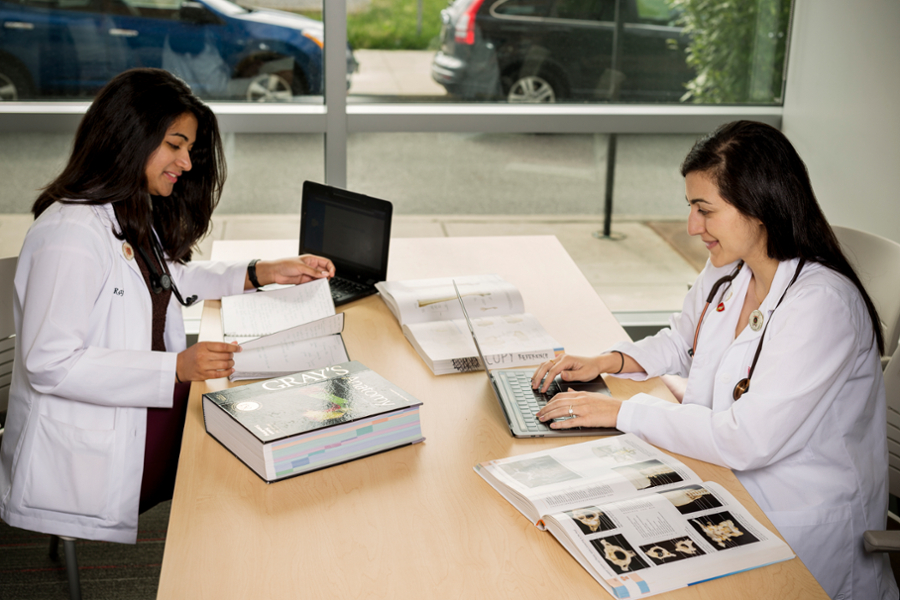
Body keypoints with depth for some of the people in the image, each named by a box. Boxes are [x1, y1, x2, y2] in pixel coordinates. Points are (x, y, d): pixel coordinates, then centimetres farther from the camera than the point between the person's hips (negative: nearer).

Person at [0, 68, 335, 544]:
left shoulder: (134, 217, 10)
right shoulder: (71, 234, -20)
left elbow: (169, 279, 27)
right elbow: (49, 363, -23)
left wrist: (263, 274, 14)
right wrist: (177, 368, -30)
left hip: (153, 411, 9)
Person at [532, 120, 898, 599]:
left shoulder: (822, 306, -26)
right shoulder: (726, 271, 0)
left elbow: (746, 442, -30)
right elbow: (680, 344, 20)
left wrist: (623, 411, -24)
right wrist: (606, 362, 2)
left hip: (799, 530, -7)